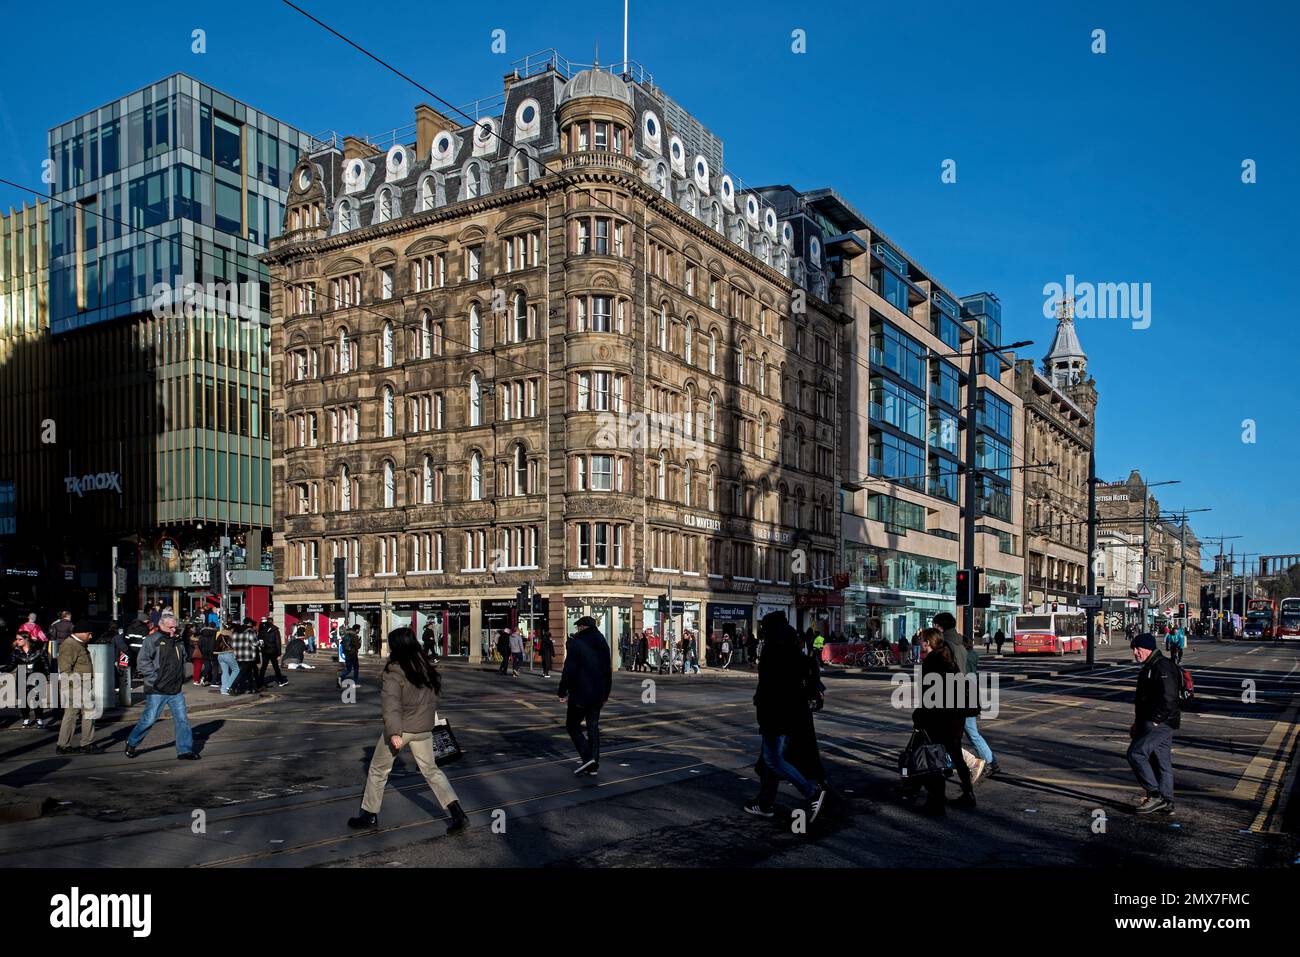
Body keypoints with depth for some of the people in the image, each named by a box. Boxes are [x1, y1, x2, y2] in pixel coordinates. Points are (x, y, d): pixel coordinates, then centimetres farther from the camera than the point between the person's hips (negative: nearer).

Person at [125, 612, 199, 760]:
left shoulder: (178, 641, 12)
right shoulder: (152, 640, -8)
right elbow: (142, 662, -14)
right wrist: (155, 679, -16)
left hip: (176, 690, 6)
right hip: (157, 691, -6)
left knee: (182, 720, 3)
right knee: (149, 719, 3)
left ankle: (185, 750, 8)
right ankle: (131, 743, 27)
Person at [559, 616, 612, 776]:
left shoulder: (576, 643, -11)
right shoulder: (603, 643, 11)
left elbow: (569, 670, -15)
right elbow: (608, 670, 16)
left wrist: (562, 691, -7)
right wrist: (605, 694, 22)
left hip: (580, 693, -6)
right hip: (598, 694, 6)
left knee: (572, 725, 5)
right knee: (593, 727, 10)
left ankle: (586, 757, -10)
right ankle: (593, 764, 9)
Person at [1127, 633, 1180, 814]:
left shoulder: (1162, 667, -16)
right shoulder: (1148, 668, 17)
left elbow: (1168, 698, -25)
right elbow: (1142, 698, 24)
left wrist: (1155, 720, -19)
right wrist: (1138, 723, 21)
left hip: (1160, 724, -10)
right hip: (1154, 724, 10)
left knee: (1136, 753, -15)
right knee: (1161, 761, 14)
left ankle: (1155, 794, -9)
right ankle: (1166, 803, 20)